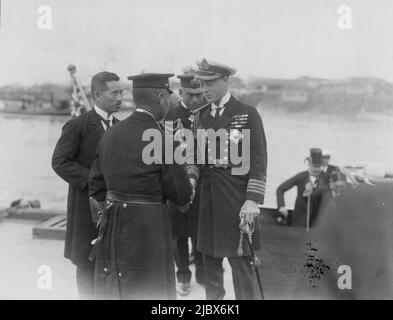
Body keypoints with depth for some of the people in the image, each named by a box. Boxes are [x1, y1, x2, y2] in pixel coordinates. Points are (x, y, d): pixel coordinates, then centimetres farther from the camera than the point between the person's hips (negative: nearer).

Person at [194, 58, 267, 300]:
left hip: (237, 200, -5)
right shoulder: (203, 116, 11)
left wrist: (253, 200, -15)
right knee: (210, 258, 12)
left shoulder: (248, 114, -5)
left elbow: (259, 160, -9)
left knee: (241, 260, -3)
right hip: (209, 197, 5)